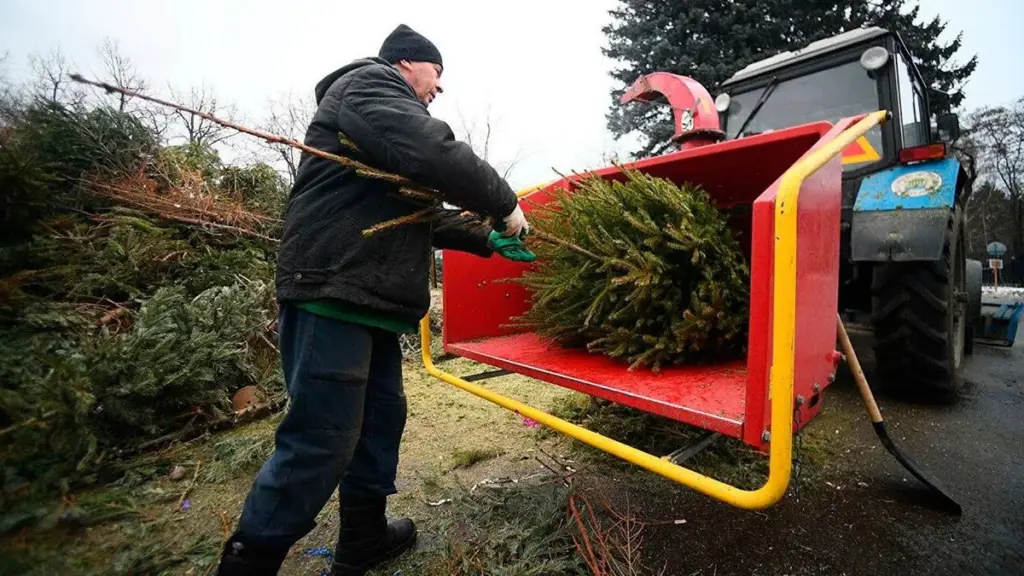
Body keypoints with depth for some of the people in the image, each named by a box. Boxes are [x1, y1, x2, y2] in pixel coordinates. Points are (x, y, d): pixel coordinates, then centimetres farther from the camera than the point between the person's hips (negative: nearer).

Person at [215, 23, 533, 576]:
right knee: (319, 442, -6)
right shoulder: (369, 81, -1)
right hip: (333, 294, -11)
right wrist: (504, 204, -7)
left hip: (368, 298, 11)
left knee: (380, 419, 16)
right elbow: (435, 154, -21)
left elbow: (419, 215, 26)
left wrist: (489, 240, 22)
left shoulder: (387, 109, 29)